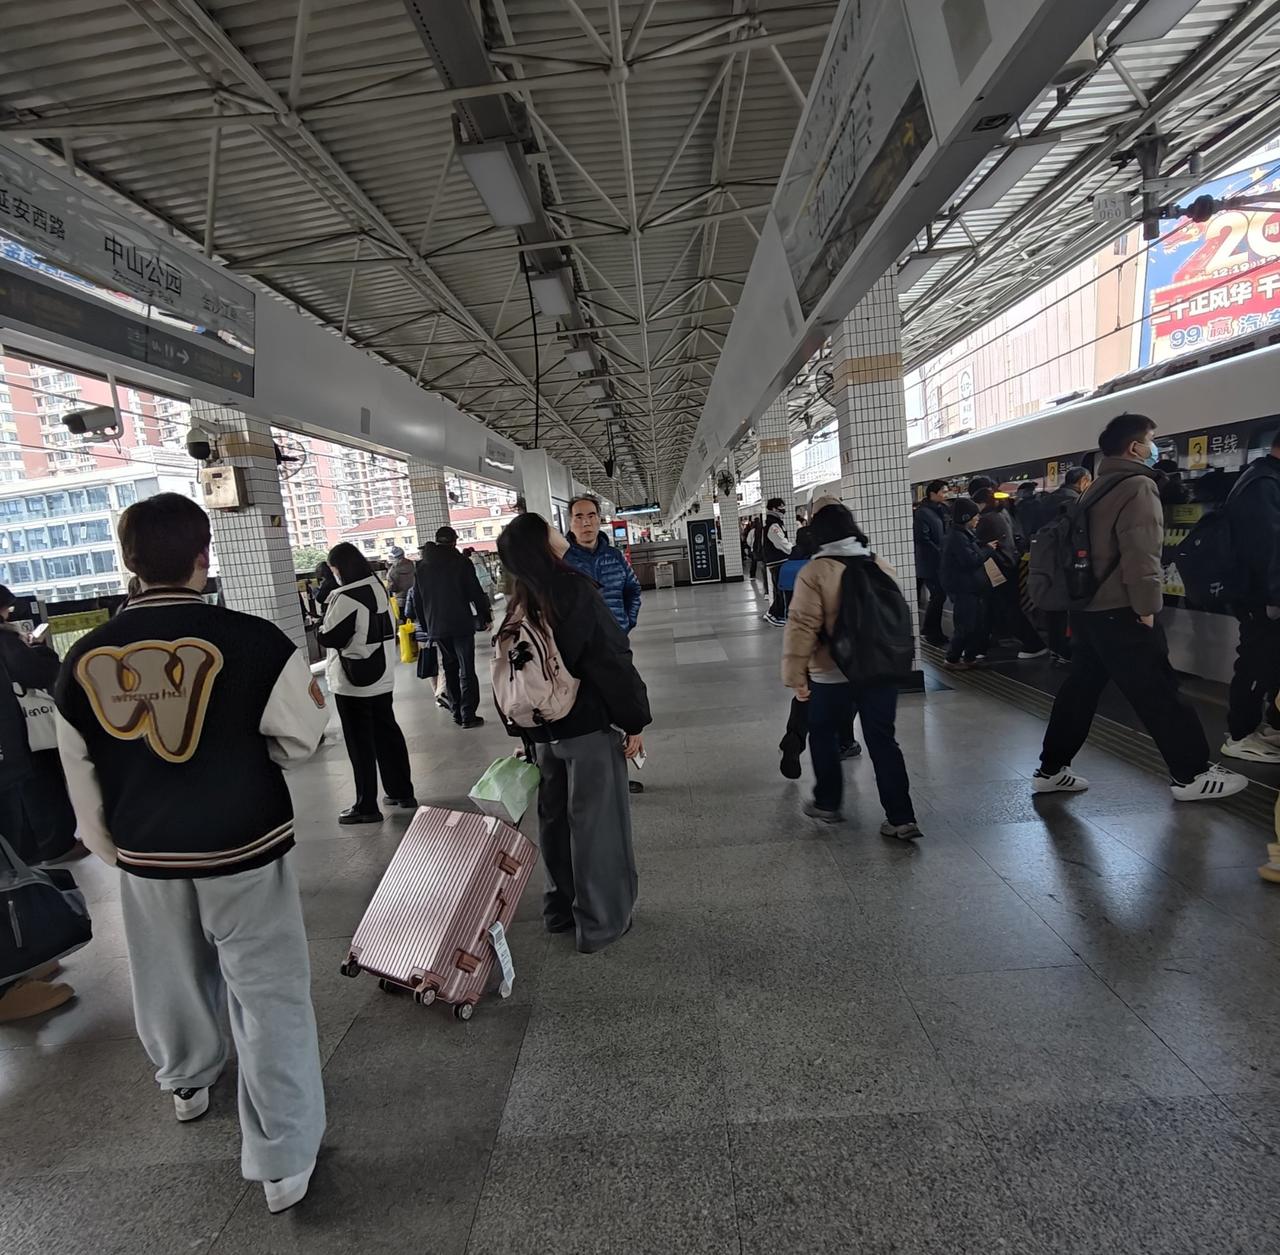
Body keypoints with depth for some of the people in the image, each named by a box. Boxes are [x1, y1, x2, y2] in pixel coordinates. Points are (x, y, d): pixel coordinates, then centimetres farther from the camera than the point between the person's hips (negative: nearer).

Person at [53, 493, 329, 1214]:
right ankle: (284, 1163, 17)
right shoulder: (253, 641, -22)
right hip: (244, 851, -4)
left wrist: (113, 849, 18)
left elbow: (83, 778, 3)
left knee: (173, 977, 28)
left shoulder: (85, 659, -7)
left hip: (145, 855, 5)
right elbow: (302, 739, -13)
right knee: (268, 994, 8)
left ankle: (188, 1082, 55)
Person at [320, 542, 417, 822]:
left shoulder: (346, 598, -20)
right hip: (382, 678, 8)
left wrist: (321, 628, 3)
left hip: (353, 682, -8)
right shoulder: (378, 588, 5)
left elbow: (328, 638, -16)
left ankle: (367, 806, 12)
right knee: (388, 734, 16)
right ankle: (402, 792, 25)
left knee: (360, 744, 2)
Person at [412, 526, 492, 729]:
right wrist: (486, 616, 0)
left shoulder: (422, 567, 9)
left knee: (449, 669, 15)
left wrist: (426, 626, 17)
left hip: (436, 627, 5)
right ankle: (468, 715, -5)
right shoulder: (461, 562, -5)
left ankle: (457, 713, 17)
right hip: (461, 625, -4)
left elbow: (417, 601, 12)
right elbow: (475, 592, -9)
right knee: (467, 671, -1)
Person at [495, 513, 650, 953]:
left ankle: (561, 908, 35)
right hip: (589, 727, -6)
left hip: (545, 731, 7)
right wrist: (634, 721, -11)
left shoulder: (518, 606, 3)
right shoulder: (574, 591, -18)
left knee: (555, 818, 19)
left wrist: (528, 732, 18)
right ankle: (600, 921, 19)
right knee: (596, 822, 6)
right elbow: (611, 661, -19)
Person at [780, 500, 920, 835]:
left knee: (823, 734, 18)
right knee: (883, 741, 12)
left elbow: (803, 627, -18)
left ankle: (827, 803, 28)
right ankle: (901, 818, 12)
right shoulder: (879, 565, 4)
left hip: (834, 675, -4)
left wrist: (795, 675, -13)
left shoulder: (815, 572, -13)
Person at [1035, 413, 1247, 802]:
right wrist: (1146, 607, -16)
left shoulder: (1098, 488, 19)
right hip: (1120, 612, -9)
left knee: (1079, 689, 12)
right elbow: (1141, 554, -20)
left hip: (1088, 608, 9)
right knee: (1159, 693, 1)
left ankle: (1051, 769, 15)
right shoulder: (1138, 485, -10)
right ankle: (1191, 775, 11)